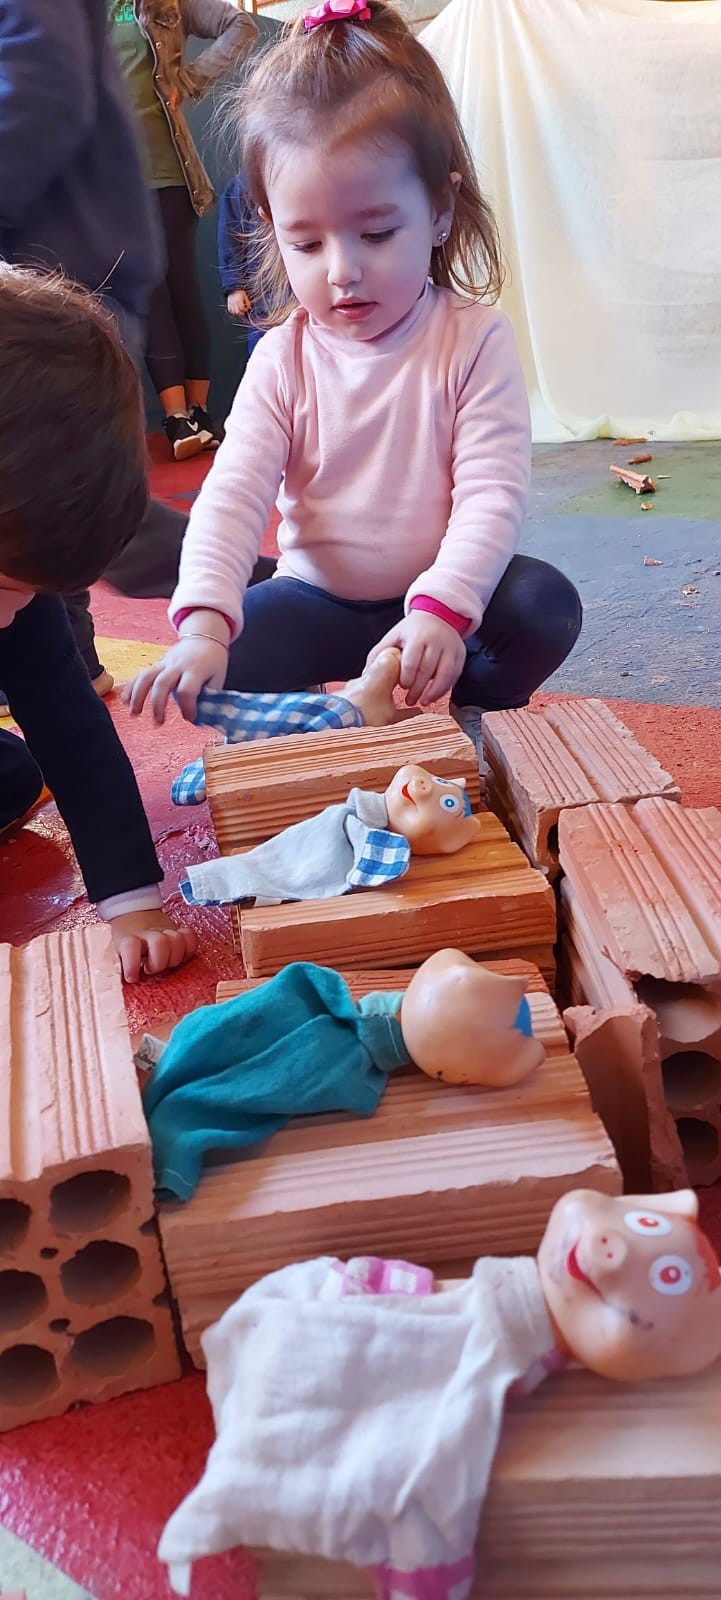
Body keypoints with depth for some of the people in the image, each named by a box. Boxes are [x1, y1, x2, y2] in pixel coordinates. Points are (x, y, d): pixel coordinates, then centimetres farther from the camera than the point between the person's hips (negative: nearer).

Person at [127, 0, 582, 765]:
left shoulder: (474, 340, -12)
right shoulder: (283, 359, -6)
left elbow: (492, 493, -19)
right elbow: (232, 494, -16)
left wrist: (440, 608, -37)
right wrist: (204, 622, -34)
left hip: (442, 596, -1)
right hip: (322, 599, 1)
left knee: (545, 607, -28)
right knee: (221, 660, -23)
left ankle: (464, 719, -2)